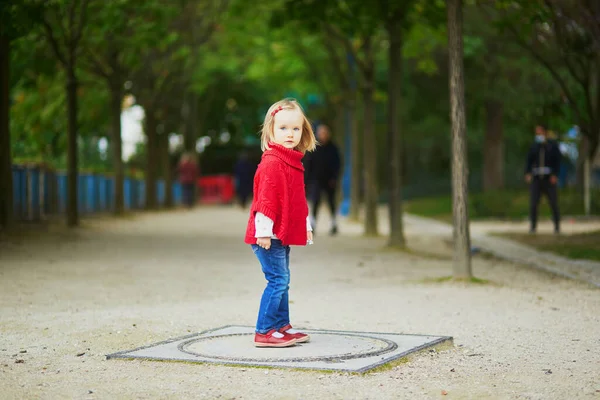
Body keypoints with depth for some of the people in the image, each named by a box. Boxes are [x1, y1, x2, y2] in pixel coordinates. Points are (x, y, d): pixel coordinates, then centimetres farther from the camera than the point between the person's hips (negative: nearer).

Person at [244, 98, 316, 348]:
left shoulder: (293, 162, 15)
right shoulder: (272, 163, -16)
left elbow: (299, 199, 24)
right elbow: (265, 199, -20)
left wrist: (306, 226, 24)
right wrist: (263, 231, -24)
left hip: (283, 235, 10)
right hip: (270, 235, -10)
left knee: (282, 280, 15)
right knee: (278, 280, -9)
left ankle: (282, 326, 24)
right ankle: (264, 332, -4)